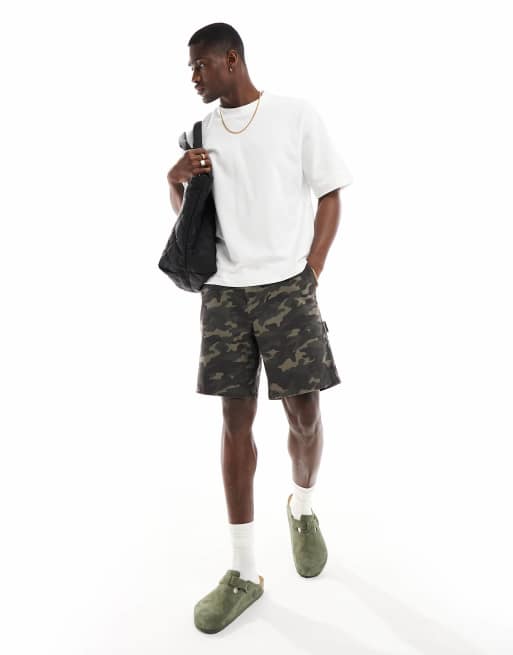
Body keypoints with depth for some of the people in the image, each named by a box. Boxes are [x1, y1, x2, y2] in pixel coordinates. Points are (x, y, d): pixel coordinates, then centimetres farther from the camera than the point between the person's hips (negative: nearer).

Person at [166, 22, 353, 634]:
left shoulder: (296, 114, 1)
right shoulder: (200, 130, 13)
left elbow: (330, 197, 3)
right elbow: (187, 214, 20)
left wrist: (309, 276, -5)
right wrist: (174, 179, -2)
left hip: (286, 285, -3)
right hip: (223, 291, 3)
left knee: (304, 415, -3)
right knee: (236, 420, 2)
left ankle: (302, 508, 32)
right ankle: (244, 572, 11)